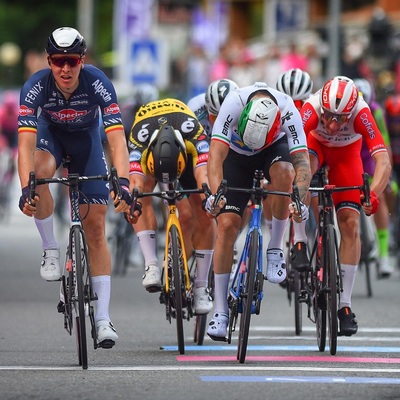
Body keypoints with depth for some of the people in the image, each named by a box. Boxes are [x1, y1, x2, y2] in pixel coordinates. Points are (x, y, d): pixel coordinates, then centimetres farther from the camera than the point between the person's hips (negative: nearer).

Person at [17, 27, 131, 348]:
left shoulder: (97, 83, -34)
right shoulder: (37, 86, -33)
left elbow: (117, 140, -40)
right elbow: (26, 142, -40)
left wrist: (123, 183, -55)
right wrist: (26, 189, -54)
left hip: (86, 138, 0)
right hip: (50, 132, 0)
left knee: (96, 228, -5)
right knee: (41, 172, -37)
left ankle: (103, 318, -3)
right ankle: (51, 250, -15)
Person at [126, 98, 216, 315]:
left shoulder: (193, 133, -43)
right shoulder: (140, 139, -42)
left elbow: (203, 174, -56)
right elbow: (135, 181, -55)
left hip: (188, 148, 0)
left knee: (204, 215, -13)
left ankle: (201, 287, -2)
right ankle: (151, 265, -31)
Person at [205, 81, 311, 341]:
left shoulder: (288, 112, -35)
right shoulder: (233, 104, -36)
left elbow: (303, 163, -37)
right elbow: (216, 155, -41)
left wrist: (299, 200, -54)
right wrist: (216, 193, -57)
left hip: (274, 148, 0)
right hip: (237, 155, 0)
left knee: (284, 172, -37)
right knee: (227, 224, -14)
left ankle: (276, 248, -17)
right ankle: (221, 312, -8)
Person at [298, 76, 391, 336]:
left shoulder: (361, 112, -39)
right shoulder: (312, 108, -39)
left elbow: (383, 160, -46)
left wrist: (373, 194, -62)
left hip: (346, 152, 0)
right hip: (315, 142, 0)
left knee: (350, 225, -10)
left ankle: (345, 305, -3)